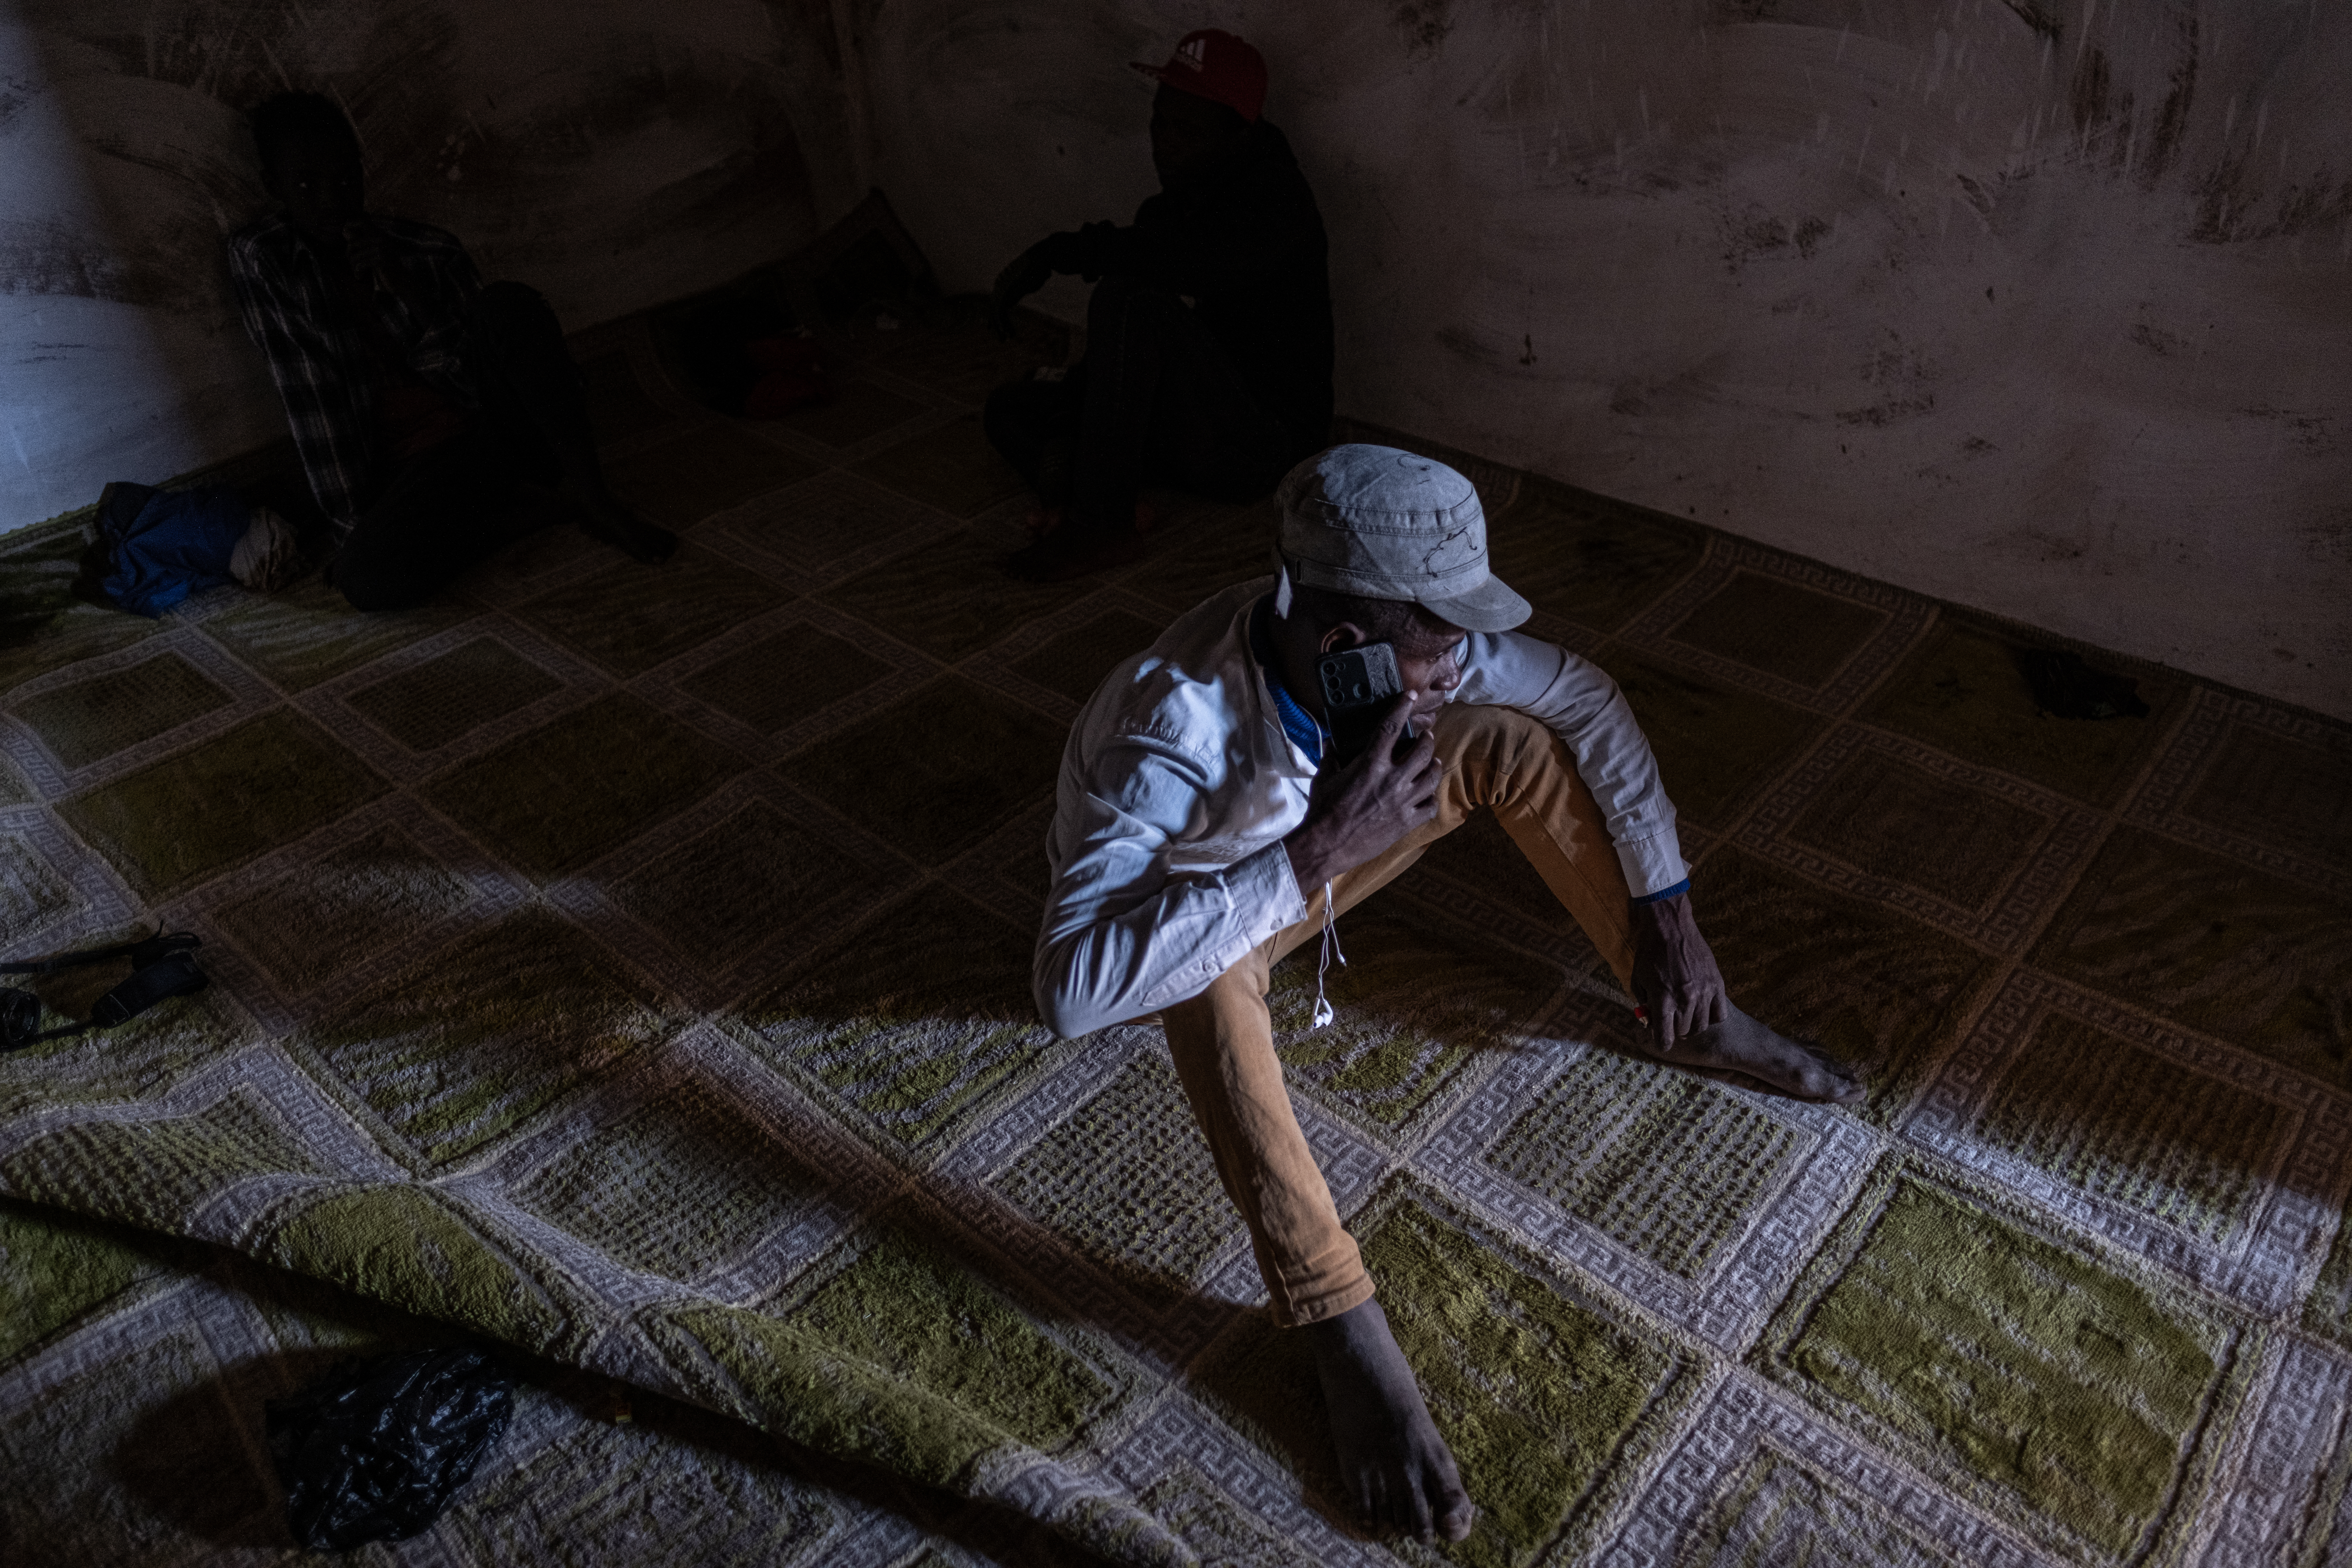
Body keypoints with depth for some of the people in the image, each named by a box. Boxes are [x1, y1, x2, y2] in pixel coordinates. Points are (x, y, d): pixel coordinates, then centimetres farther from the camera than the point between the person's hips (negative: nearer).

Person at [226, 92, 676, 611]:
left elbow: (480, 377, -2)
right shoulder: (259, 260, -1)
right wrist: (352, 525, -10)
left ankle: (588, 491, -19)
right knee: (362, 579, -34)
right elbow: (308, 396, -6)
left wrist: (409, 292, -15)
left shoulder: (430, 251, 2)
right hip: (422, 465, -1)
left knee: (510, 304, -28)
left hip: (501, 426, 1)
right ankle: (548, 503, -16)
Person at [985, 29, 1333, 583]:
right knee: (1011, 407, 8)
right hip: (1190, 424, 9)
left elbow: (1190, 259, -37)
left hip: (1261, 444, -9)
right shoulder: (1167, 208, 12)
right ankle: (1101, 499, -20)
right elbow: (1113, 354, 12)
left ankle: (1102, 523, -26)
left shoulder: (1274, 199, -15)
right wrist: (1061, 434, -4)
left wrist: (1054, 252, -26)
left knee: (1132, 300, -31)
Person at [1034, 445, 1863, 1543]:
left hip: (1305, 859, 5)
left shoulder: (1409, 644, -25)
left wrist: (1664, 906, -8)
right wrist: (1316, 855, -53)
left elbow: (1586, 699, -8)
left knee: (1515, 743, -12)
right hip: (1176, 917, -5)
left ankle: (1689, 1024, 2)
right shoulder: (1173, 728, -42)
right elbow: (1073, 986, -54)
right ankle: (1337, 1321, -30)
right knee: (1210, 965, -41)